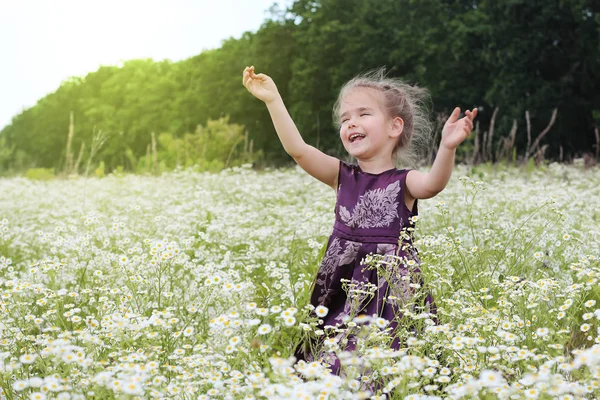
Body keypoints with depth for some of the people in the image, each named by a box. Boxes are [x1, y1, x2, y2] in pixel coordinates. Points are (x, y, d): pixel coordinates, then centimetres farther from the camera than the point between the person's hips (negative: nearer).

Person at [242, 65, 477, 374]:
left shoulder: (404, 182, -4)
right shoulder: (342, 177, 6)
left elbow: (432, 184, -26)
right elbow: (297, 150, -4)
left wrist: (447, 148, -45)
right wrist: (273, 100, -12)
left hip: (393, 287, -3)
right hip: (342, 290, 4)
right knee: (331, 365, 5)